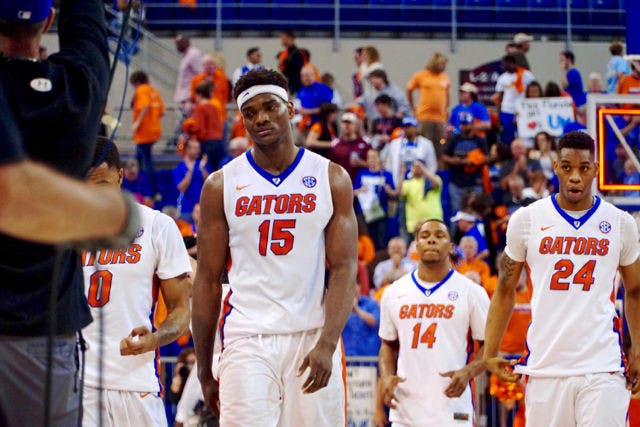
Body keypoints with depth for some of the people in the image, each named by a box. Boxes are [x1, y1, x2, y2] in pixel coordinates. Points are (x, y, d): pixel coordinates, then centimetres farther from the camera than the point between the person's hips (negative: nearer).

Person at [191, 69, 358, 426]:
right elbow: (208, 280, 8)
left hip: (313, 338, 1)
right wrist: (204, 372, 6)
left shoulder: (332, 179, 5)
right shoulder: (222, 185, 6)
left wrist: (327, 344, -15)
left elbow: (344, 269, -1)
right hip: (247, 340, -1)